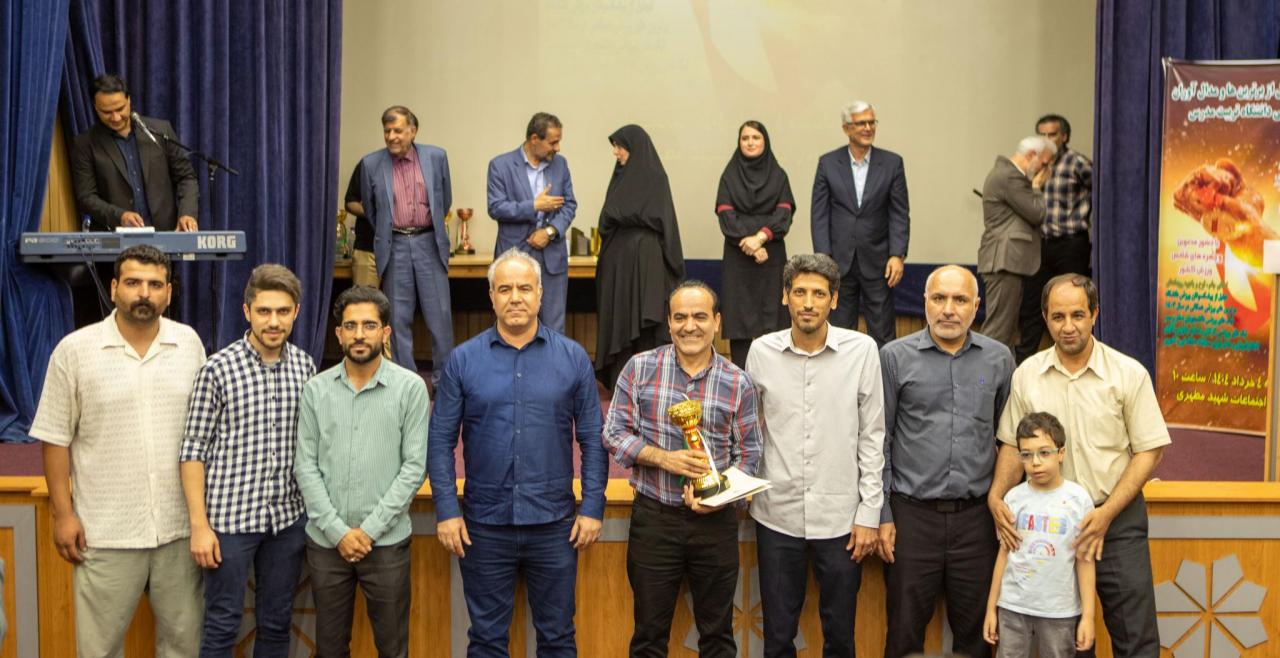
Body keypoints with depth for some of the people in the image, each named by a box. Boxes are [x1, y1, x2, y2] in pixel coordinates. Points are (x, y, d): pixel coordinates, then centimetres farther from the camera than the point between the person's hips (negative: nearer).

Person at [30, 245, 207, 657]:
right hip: (105, 531, -2)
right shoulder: (74, 350, -5)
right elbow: (56, 438, -1)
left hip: (181, 526, 2)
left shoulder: (189, 343, 3)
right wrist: (63, 513, -5)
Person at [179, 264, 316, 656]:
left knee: (277, 624, 14)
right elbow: (193, 449, -6)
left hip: (288, 518, 4)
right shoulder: (219, 369, -8)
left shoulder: (305, 367, 4)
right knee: (223, 626, 5)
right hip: (229, 519, -4)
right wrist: (199, 525, -10)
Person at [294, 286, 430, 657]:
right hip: (325, 541, 2)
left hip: (387, 542, -2)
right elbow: (305, 466, 0)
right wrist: (337, 531, -9)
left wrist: (370, 529, -11)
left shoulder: (410, 387, -5)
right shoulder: (316, 389, 2)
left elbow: (415, 466, -7)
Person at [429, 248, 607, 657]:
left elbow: (593, 440, 2)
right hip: (484, 526, 0)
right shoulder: (463, 360, -1)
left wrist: (593, 508, -3)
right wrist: (447, 511, -6)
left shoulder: (573, 358, 0)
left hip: (554, 526, 0)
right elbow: (440, 441, 0)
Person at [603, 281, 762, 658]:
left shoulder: (738, 383, -2)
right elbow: (614, 434, -2)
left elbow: (748, 455, 3)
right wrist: (663, 458, -17)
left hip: (715, 519, 1)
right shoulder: (640, 368, -4)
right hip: (653, 517, 0)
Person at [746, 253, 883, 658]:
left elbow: (872, 436, -1)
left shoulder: (862, 350, -6)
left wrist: (869, 514, -2)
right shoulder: (761, 351, -2)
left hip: (841, 517, -1)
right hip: (777, 515, 1)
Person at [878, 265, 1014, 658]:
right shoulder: (895, 357, -1)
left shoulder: (999, 359, 5)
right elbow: (879, 441, 1)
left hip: (976, 516, 2)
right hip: (912, 514, -2)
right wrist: (882, 516, -2)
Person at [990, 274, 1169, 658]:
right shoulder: (1026, 374, 1)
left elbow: (1149, 451, -4)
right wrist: (996, 497, -9)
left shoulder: (1129, 374, -6)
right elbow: (1013, 445, 8)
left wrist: (1107, 512, -14)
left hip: (1117, 517, -2)